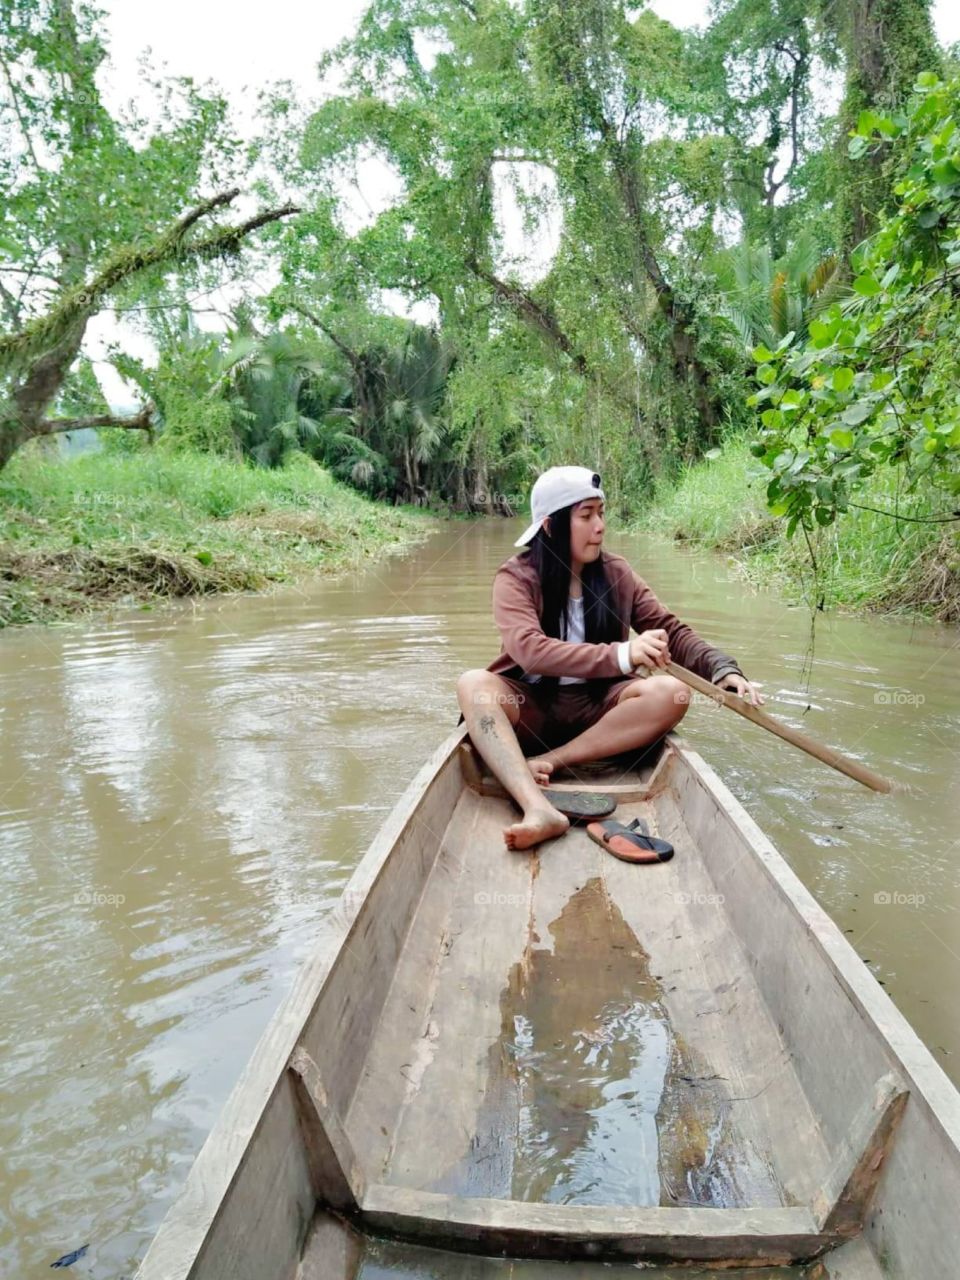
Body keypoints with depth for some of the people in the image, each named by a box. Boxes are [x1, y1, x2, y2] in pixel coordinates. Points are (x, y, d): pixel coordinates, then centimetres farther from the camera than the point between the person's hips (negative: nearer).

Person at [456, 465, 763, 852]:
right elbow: (530, 650, -27)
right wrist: (621, 655, -38)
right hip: (531, 707, -2)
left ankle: (548, 762, -26)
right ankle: (538, 809, -49)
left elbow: (672, 631, 3)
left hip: (597, 707, 3)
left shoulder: (616, 573, 1)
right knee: (472, 684, -32)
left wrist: (723, 670, -16)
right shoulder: (516, 577, -10)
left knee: (671, 693, -25)